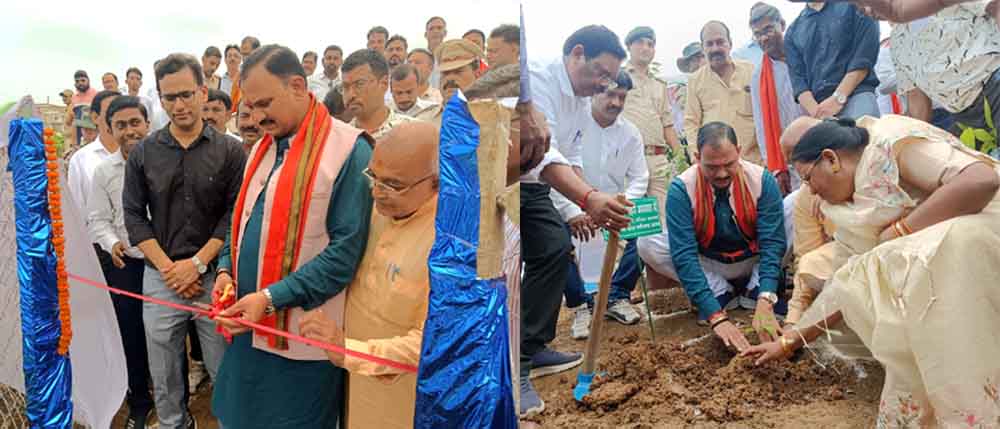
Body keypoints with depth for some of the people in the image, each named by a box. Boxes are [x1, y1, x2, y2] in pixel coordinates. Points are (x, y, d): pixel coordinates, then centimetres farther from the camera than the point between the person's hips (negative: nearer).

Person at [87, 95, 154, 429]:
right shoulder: (104, 171, 1)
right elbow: (97, 220, 7)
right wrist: (112, 242, -12)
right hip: (126, 264, 3)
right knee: (132, 336, 13)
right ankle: (139, 402, 32)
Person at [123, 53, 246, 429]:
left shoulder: (230, 150, -2)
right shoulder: (143, 153, 5)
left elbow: (235, 214, -5)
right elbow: (134, 216, 3)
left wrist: (197, 263, -11)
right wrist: (168, 268, -7)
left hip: (214, 273, -2)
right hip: (162, 277, 2)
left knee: (224, 369, 6)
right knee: (164, 373, 12)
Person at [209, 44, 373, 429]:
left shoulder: (349, 150, -15)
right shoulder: (262, 148, 10)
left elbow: (346, 249, -19)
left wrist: (272, 297, -22)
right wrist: (226, 269, 1)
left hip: (303, 338, -7)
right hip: (249, 326, 7)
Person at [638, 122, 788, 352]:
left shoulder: (762, 180, -18)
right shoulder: (681, 189, -22)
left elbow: (772, 242, -23)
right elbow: (684, 255, -29)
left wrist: (765, 303, -39)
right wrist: (716, 316, -38)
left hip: (755, 261, 0)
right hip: (708, 267, 0)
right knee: (647, 244, -25)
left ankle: (755, 292, -9)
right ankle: (723, 293, -10)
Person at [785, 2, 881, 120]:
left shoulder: (855, 5, 11)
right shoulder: (792, 32, 19)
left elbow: (865, 54, -1)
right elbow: (797, 78, 8)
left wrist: (839, 97, -11)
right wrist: (816, 112, -11)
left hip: (857, 96, -3)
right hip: (818, 105, 3)